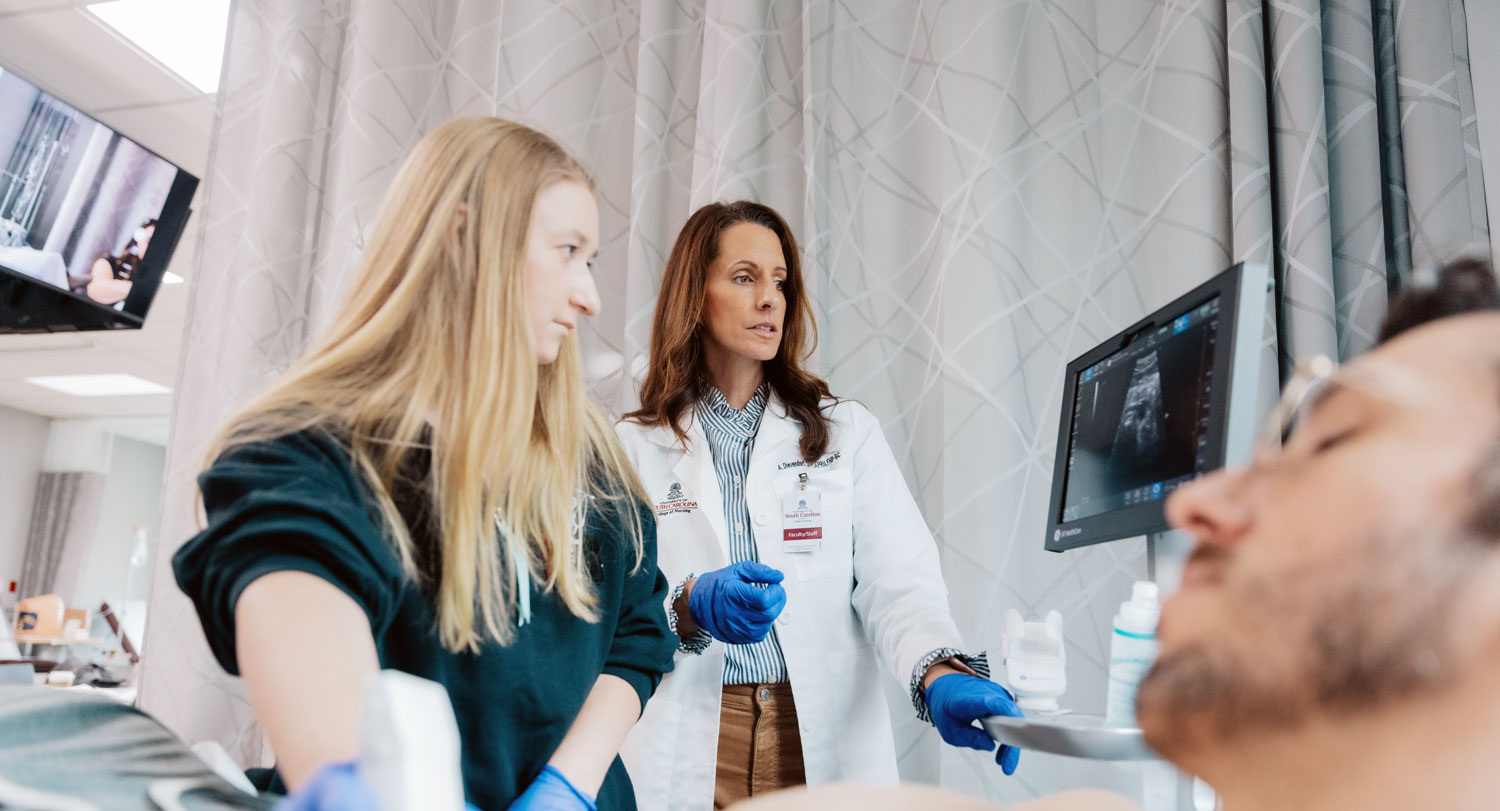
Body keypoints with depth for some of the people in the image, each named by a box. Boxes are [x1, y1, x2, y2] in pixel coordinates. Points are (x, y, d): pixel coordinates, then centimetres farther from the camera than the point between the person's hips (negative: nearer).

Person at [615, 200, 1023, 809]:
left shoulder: (847, 433, 6)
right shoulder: (634, 447, 3)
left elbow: (899, 580, -6)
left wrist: (941, 675, -24)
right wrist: (691, 606, -24)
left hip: (830, 743, 1)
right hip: (688, 752, -1)